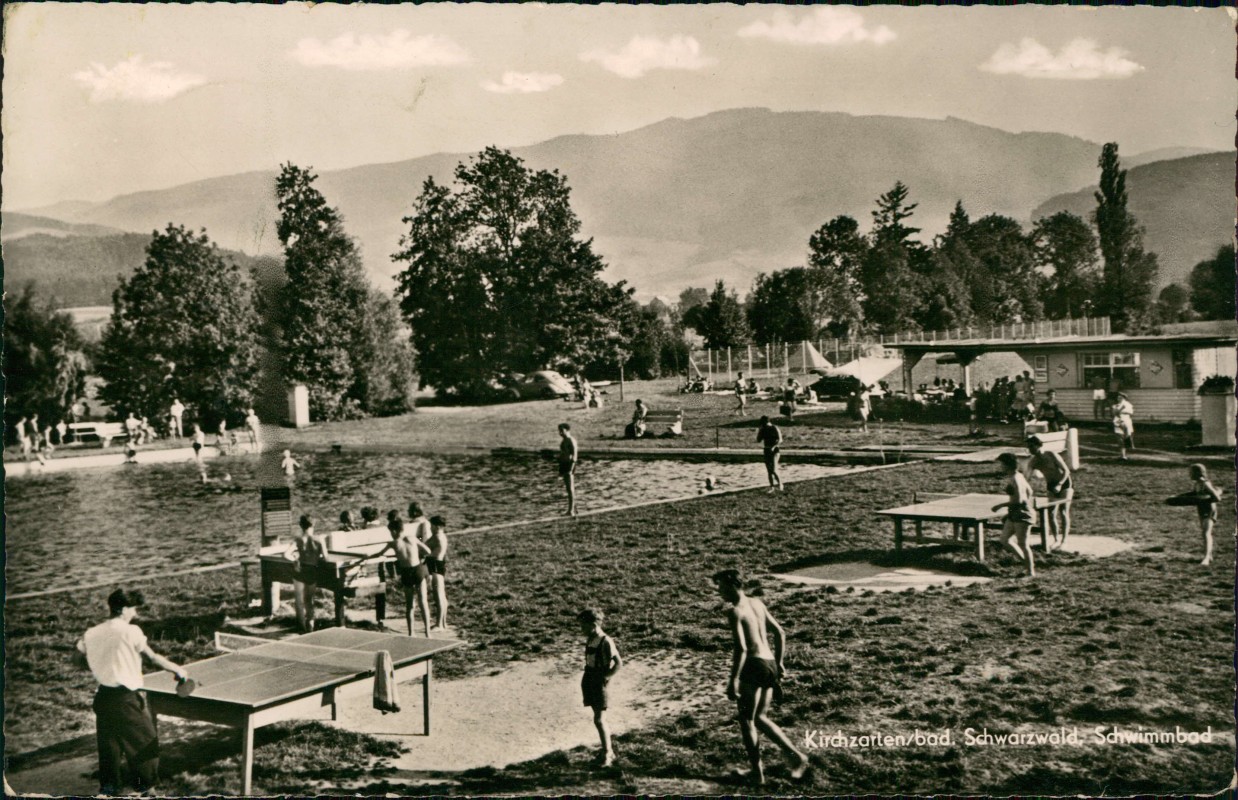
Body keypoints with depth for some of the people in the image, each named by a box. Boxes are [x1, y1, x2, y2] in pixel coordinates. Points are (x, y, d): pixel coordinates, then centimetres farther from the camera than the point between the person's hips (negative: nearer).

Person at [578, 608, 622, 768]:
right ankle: (609, 751, 23)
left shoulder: (606, 642, -18)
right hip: (589, 681, 8)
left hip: (599, 683, -8)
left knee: (599, 720, -8)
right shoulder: (590, 640, 6)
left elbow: (619, 663, -19)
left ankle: (607, 755, 0)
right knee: (599, 719, 13)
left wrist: (606, 677, -14)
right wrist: (588, 676, 10)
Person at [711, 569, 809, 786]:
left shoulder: (734, 612, -11)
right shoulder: (757, 603, 13)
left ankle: (757, 772, 9)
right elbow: (780, 633, 18)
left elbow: (740, 648, -21)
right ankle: (797, 756, 13)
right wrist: (779, 663, 26)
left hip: (754, 666, -8)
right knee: (760, 718, 19)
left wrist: (733, 680, -18)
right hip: (770, 664, 8)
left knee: (747, 720, 7)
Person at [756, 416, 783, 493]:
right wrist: (758, 432, -9)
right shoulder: (763, 430, 5)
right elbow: (758, 440, 5)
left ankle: (780, 484, 1)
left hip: (774, 450, -6)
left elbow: (780, 440, -17)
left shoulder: (775, 428, -11)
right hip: (766, 450, 6)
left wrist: (774, 446, -30)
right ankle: (772, 486, 14)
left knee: (773, 470, -15)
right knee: (768, 470, 7)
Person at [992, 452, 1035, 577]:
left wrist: (1001, 505, -20)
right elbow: (1029, 491, 22)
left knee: (1022, 543, -4)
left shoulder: (1015, 479, -19)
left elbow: (1018, 499, -26)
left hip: (1021, 514, -11)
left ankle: (1031, 572, 4)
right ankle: (1027, 561, 22)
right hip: (1014, 513, 11)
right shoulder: (1018, 476, 11)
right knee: (1005, 539, 14)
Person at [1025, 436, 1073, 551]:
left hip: (1064, 484, -5)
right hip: (1051, 486, 5)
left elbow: (1066, 471, -18)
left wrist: (1059, 485, -29)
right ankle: (1056, 540, 12)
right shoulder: (1033, 461, -7)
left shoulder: (1052, 456, -20)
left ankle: (1063, 541, -5)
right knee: (1051, 514, 0)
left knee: (1063, 513, -8)